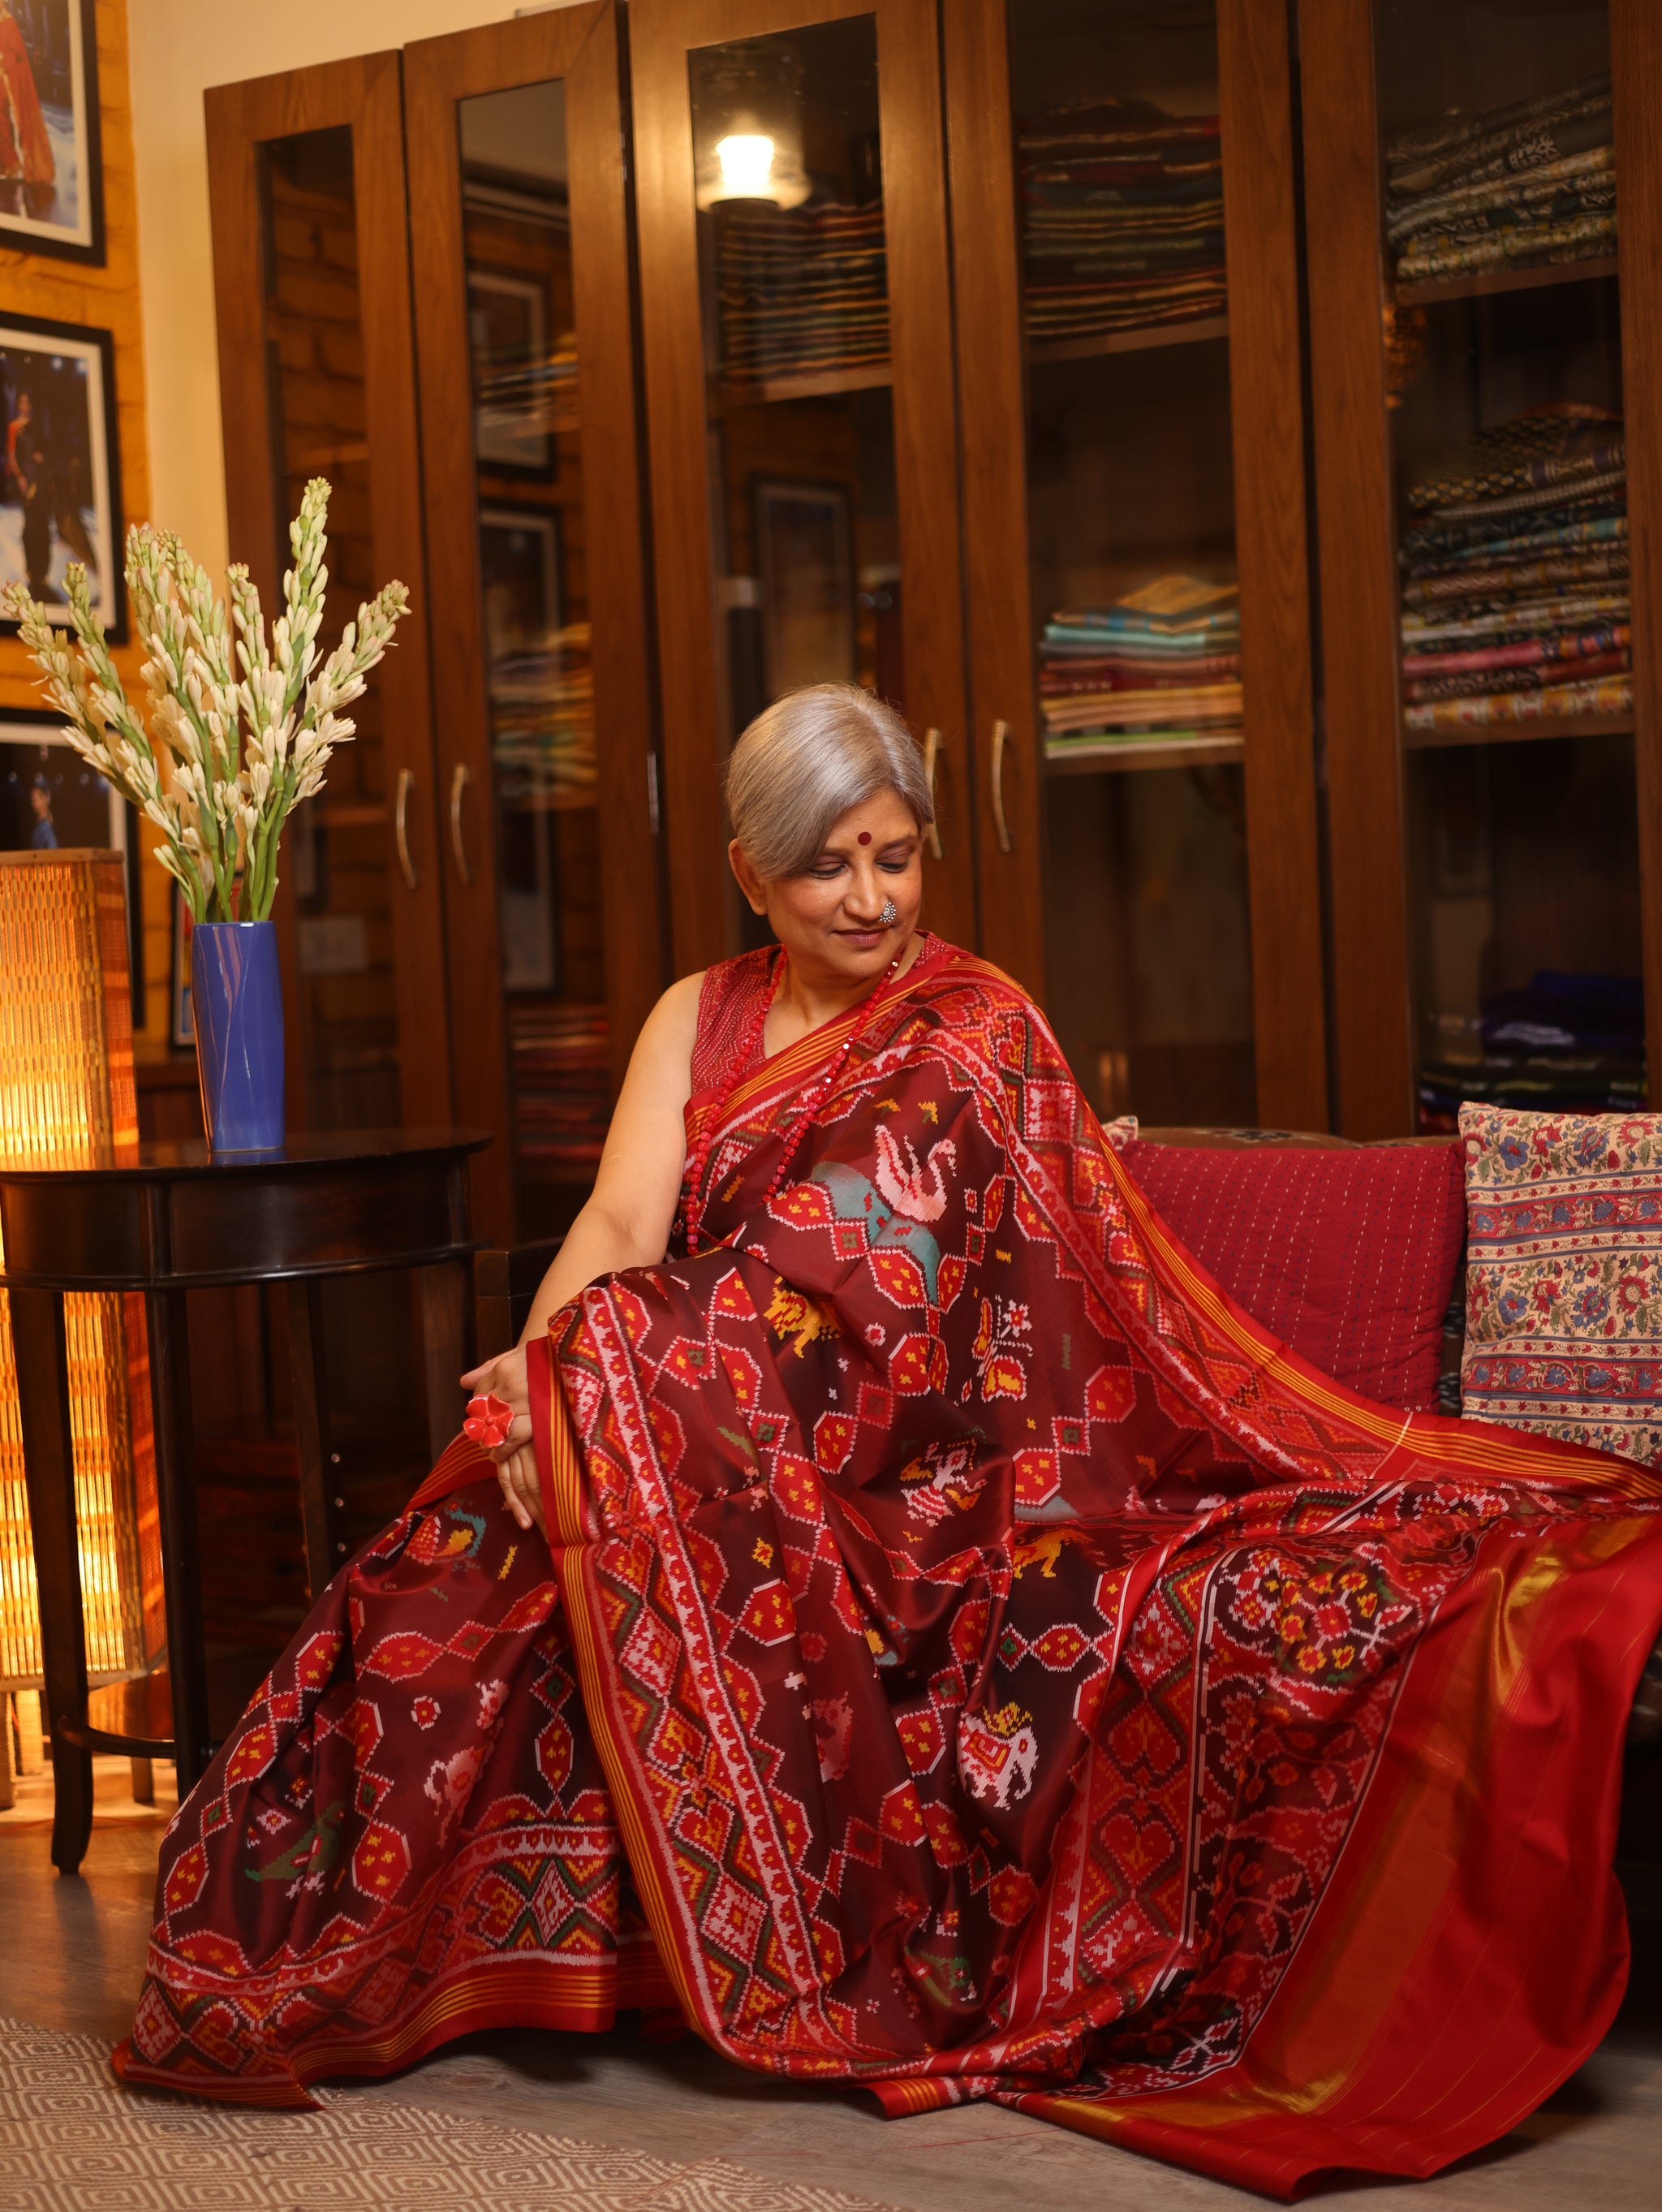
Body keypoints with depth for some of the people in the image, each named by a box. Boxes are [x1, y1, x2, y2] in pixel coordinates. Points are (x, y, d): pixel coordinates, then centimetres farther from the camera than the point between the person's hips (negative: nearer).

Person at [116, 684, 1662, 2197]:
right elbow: (621, 1223, -2)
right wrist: (547, 1374, -21)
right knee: (458, 1574, -20)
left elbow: (874, 1291, -9)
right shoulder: (699, 1019, 13)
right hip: (676, 1453, 4)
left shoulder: (978, 1031, 1)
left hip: (898, 1471, -3)